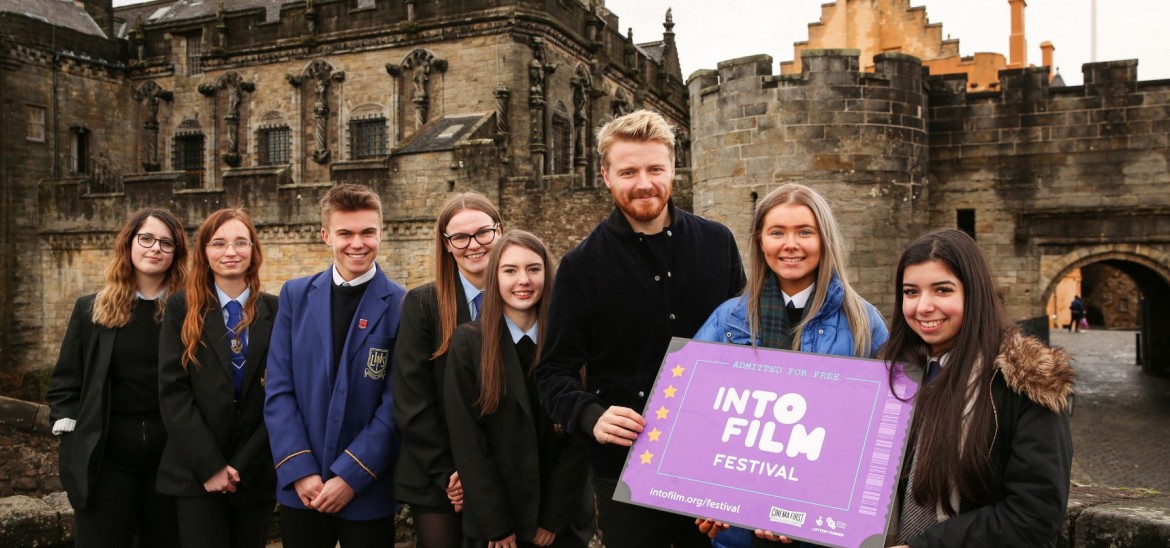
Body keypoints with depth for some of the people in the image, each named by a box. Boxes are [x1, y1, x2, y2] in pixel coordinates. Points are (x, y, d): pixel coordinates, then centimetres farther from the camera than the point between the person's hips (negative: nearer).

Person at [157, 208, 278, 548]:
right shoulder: (182, 308, 1)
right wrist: (209, 465, -13)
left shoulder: (276, 311, 1)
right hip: (195, 473, -1)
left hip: (257, 474, 1)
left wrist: (243, 465, -9)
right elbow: (172, 391, -5)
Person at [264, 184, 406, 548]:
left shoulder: (402, 306, -7)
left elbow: (395, 405, -9)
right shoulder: (295, 295, 2)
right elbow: (278, 390, 0)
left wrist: (351, 477, -12)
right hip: (300, 488, 2)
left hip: (368, 490, -2)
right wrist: (300, 470, -8)